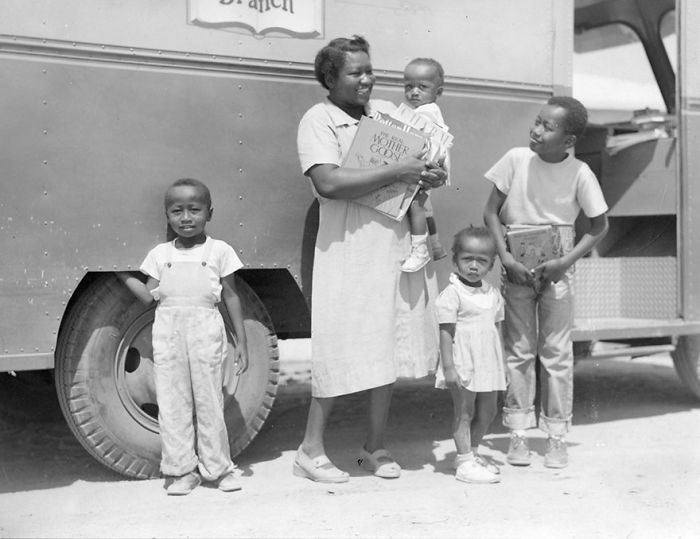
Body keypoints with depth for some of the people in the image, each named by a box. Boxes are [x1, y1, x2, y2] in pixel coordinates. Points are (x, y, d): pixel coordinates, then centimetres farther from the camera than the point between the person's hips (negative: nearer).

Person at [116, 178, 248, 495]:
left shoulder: (220, 251, 5)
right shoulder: (160, 254, 12)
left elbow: (231, 297, 6)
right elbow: (149, 296, 9)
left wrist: (241, 341, 4)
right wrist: (122, 274, 4)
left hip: (205, 329, -2)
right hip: (167, 332, 2)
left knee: (209, 400, 3)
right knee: (171, 401, 3)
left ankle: (217, 466, 16)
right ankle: (181, 469, 13)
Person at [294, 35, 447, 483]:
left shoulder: (387, 111, 13)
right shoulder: (319, 120, -6)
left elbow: (415, 161, 21)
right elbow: (328, 183, -21)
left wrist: (430, 177, -3)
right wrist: (396, 172, -21)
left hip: (397, 244, 6)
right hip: (350, 249, -6)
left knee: (390, 346, 9)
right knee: (341, 350, -4)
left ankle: (376, 446, 22)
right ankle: (311, 449, 9)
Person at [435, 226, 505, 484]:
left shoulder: (493, 294, 10)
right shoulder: (452, 294, -11)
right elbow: (446, 332, -13)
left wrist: (502, 365, 16)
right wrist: (448, 366, -18)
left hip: (488, 365, 7)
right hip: (463, 364, -7)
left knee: (488, 411, 14)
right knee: (464, 412, 0)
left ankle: (471, 452, 29)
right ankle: (464, 462, 6)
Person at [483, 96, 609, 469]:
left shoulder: (579, 173, -11)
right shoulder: (516, 159, -9)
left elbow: (599, 226, -1)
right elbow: (491, 211, -3)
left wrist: (565, 262, -12)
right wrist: (506, 259, -13)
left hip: (556, 270, -1)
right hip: (517, 269, 1)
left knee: (557, 352, 3)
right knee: (518, 350, 5)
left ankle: (556, 436, 13)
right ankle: (517, 432, 14)